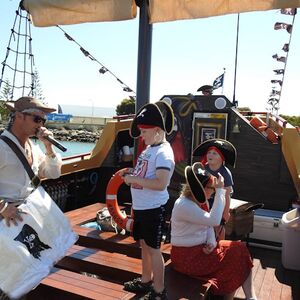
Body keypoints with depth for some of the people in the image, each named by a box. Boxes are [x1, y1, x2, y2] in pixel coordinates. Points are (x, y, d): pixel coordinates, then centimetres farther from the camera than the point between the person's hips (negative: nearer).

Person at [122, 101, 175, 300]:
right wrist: (131, 176, 2)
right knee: (144, 245, 20)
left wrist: (134, 179, -22)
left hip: (153, 209, -9)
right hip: (141, 207, 9)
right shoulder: (149, 149, 10)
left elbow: (160, 183, -29)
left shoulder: (163, 153, -19)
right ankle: (146, 281, 37)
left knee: (154, 248, 2)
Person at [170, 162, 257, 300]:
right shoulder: (184, 205, -24)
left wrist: (211, 242, -11)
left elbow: (208, 224, 10)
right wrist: (219, 191, -24)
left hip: (198, 249, 9)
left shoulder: (194, 201, 7)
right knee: (237, 254, -8)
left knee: (238, 250, -3)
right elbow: (214, 220, -28)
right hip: (186, 257, -9)